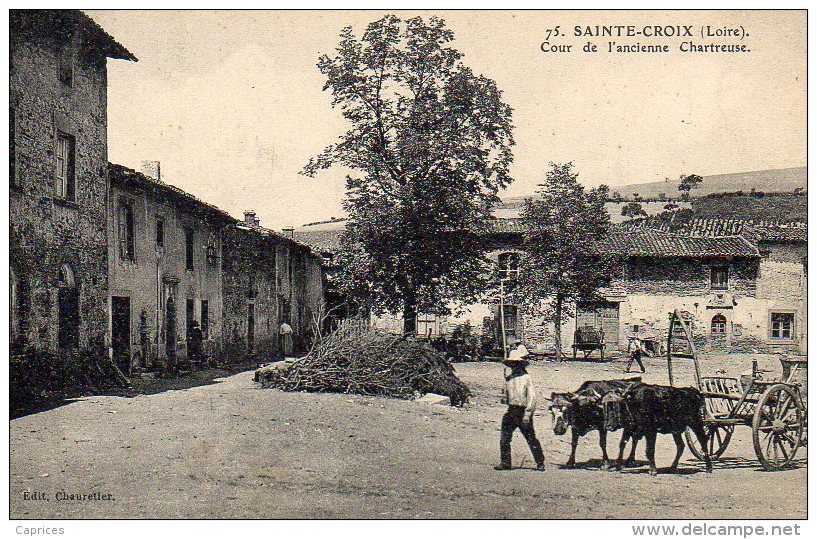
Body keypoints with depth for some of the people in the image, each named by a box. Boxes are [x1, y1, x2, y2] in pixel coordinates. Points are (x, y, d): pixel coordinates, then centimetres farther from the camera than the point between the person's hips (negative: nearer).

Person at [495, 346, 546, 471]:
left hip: (523, 411, -6)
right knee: (504, 438, 2)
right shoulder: (509, 377, 11)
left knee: (531, 439, 2)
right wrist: (504, 397, 0)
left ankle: (540, 463, 12)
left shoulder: (526, 378, -8)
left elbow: (532, 397, -12)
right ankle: (505, 462, 11)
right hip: (511, 410, 6)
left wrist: (527, 414, -16)